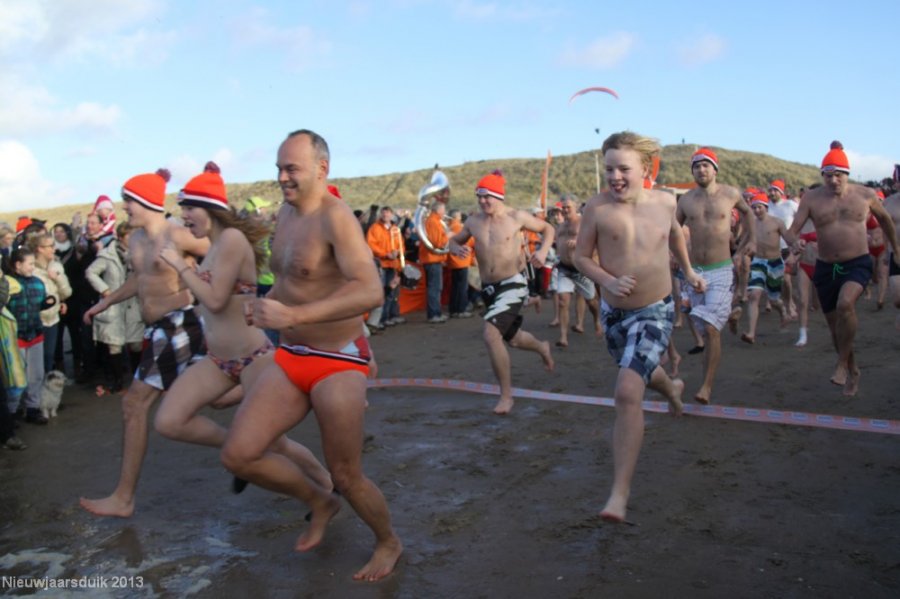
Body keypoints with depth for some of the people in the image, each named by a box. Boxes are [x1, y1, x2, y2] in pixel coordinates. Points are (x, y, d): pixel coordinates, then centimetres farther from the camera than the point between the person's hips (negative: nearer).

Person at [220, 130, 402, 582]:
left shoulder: (335, 216, -20)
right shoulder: (285, 212, 6)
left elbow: (371, 291, -34)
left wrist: (294, 315, -40)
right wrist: (266, 305, 5)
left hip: (339, 362, -7)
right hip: (290, 358, 8)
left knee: (346, 477, 4)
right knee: (238, 455, 0)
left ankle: (389, 543, 34)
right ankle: (319, 503, 26)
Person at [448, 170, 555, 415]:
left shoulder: (516, 217, -8)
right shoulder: (473, 221, 0)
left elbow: (548, 229, 6)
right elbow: (454, 240, 15)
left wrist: (543, 251, -13)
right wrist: (457, 248, -9)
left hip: (512, 284, -5)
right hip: (488, 287, 6)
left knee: (491, 334, -23)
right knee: (512, 338, 22)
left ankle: (506, 394, -8)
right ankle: (542, 347, 58)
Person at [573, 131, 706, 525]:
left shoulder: (664, 202, -5)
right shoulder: (598, 207, -12)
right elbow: (581, 256, -4)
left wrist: (688, 270, 26)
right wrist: (608, 281, -21)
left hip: (656, 311, -2)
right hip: (614, 312, 3)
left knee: (627, 392, -20)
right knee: (640, 371, 28)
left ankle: (620, 492, -17)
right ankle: (672, 388, 68)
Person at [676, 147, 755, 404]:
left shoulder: (730, 194, 0)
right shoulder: (686, 200, 1)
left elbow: (746, 211, 22)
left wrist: (752, 240, 19)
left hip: (721, 270, -3)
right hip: (695, 271, 3)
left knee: (710, 329, -16)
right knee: (705, 330, 14)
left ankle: (707, 387, -9)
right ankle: (730, 314, 50)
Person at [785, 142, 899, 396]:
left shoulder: (865, 195, -1)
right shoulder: (811, 198, -3)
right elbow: (792, 230, -9)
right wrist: (794, 242, -32)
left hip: (858, 264, -2)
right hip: (825, 268, 2)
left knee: (845, 304, -31)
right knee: (835, 326, 10)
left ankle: (842, 362, -13)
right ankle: (853, 372, 33)